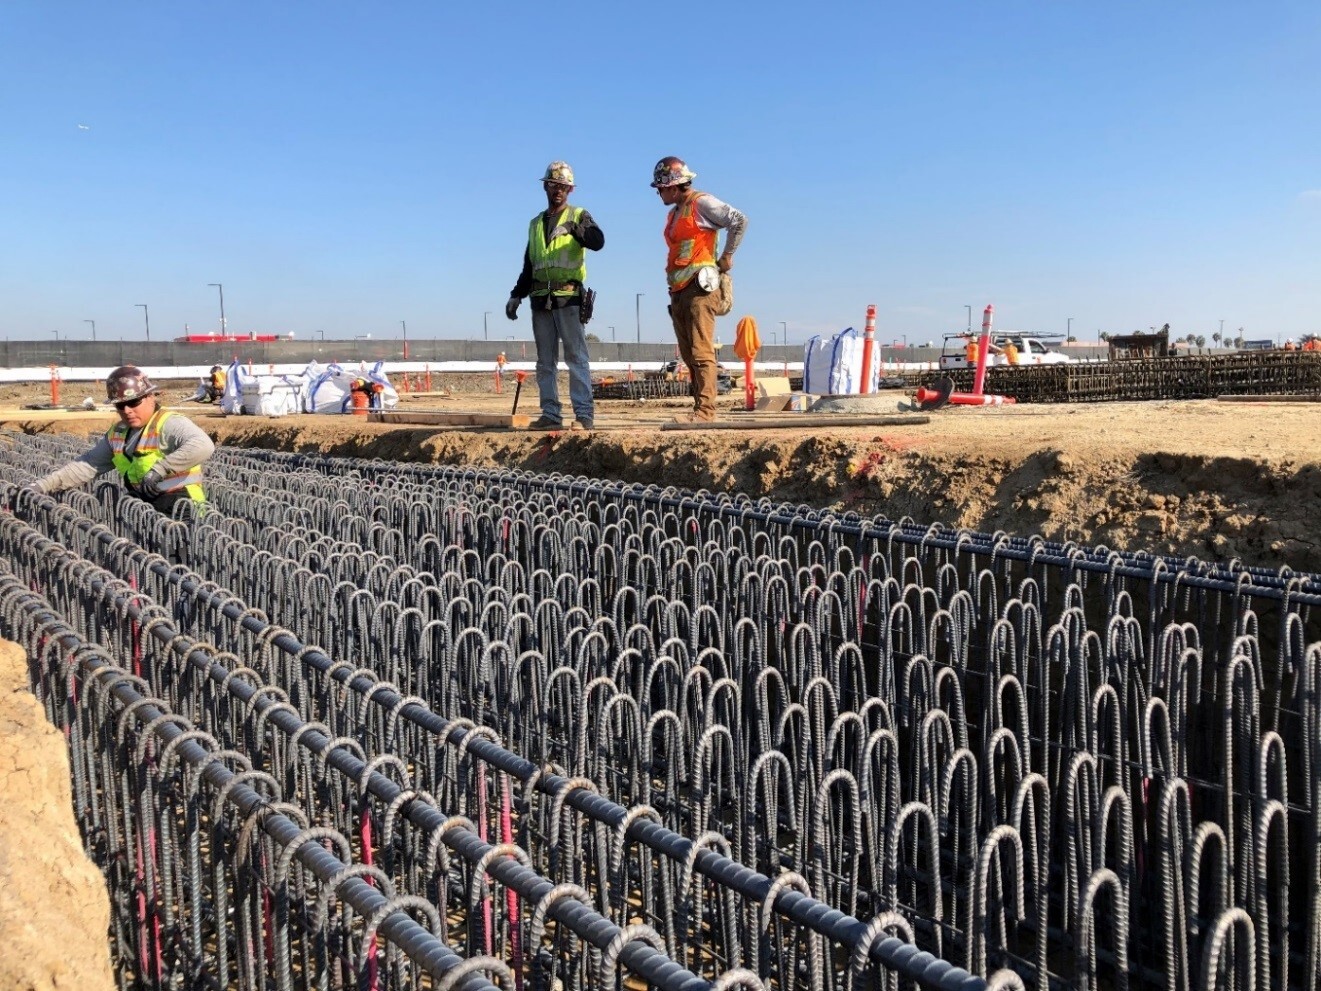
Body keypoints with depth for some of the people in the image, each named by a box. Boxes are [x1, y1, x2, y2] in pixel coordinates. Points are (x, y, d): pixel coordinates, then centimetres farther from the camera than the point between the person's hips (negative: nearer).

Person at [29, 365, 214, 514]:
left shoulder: (169, 424, -11)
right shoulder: (117, 434, 15)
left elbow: (203, 446, -30)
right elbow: (84, 466, 21)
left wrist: (159, 470, -32)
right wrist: (42, 486, 12)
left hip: (180, 509, -7)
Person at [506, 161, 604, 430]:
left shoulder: (579, 215, 6)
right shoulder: (535, 224, 21)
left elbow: (598, 241, -16)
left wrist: (576, 229, -33)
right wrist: (516, 295, 16)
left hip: (568, 297, -5)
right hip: (540, 299, 6)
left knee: (576, 357, -9)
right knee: (545, 361, 4)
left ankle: (584, 413, -11)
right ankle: (550, 414, 7)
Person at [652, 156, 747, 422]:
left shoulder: (701, 203, -3)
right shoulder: (674, 213, 24)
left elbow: (739, 221, -11)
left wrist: (727, 256, -5)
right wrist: (673, 292, 17)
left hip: (699, 288, -9)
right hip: (678, 292, 9)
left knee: (701, 352, -14)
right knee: (690, 355, 7)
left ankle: (705, 410, -17)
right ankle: (701, 409, 10)